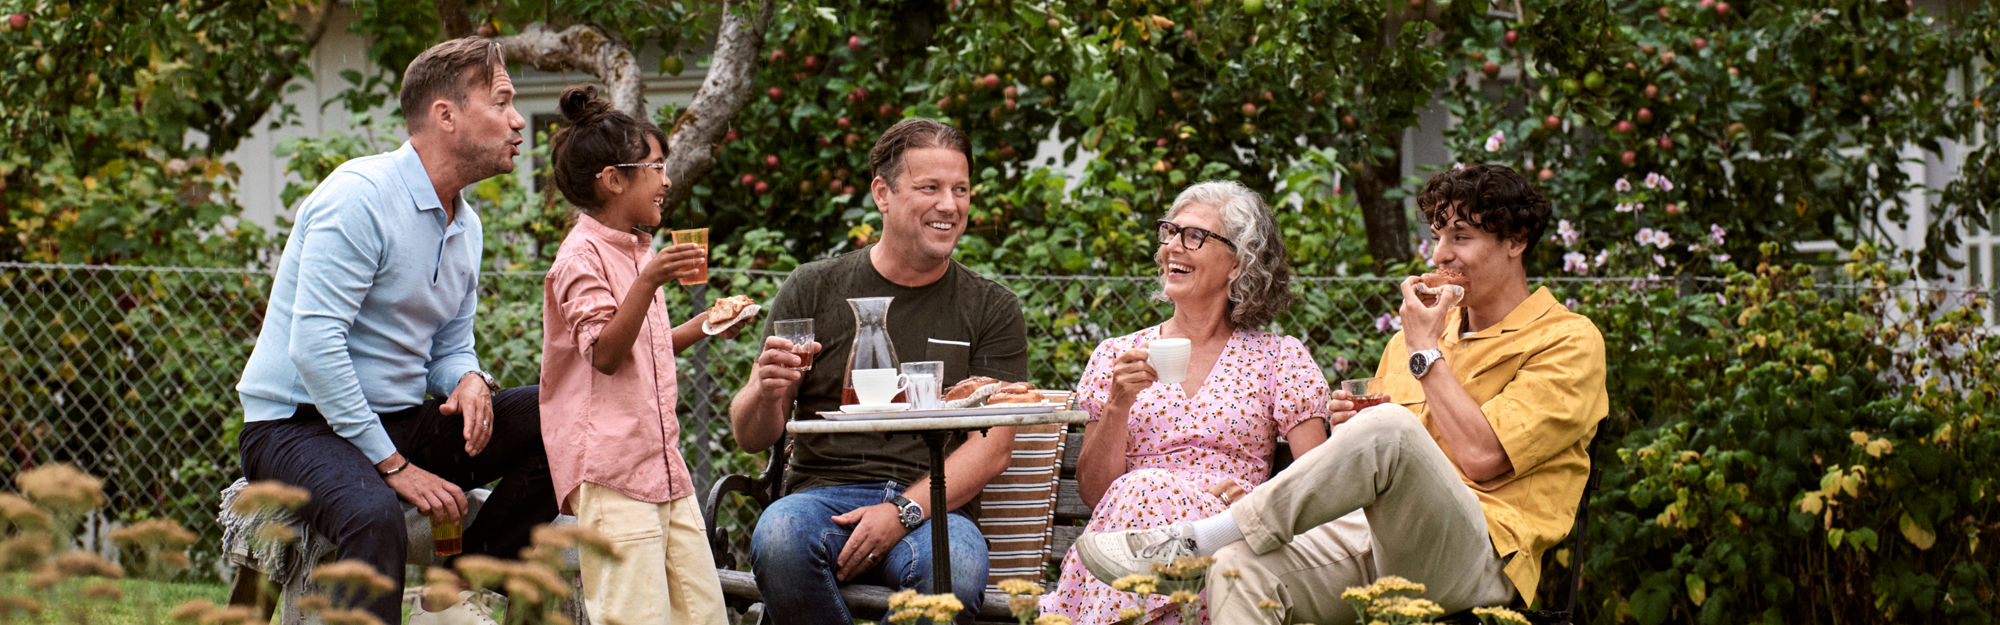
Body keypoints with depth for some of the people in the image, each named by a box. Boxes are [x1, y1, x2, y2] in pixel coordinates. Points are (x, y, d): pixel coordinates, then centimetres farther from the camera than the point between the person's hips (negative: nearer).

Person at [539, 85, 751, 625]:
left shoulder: (637, 252, 21)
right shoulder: (584, 255, -8)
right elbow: (605, 353, -18)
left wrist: (701, 327, 18)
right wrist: (648, 283, -28)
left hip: (663, 467, 9)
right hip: (610, 472, -9)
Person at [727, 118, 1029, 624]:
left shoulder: (993, 310, 10)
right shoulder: (814, 290, 11)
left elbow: (992, 447, 1)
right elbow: (751, 437, 11)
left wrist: (903, 511, -16)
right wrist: (766, 392, -14)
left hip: (934, 506, -1)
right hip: (822, 493, 1)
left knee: (956, 569, -37)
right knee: (780, 536, -36)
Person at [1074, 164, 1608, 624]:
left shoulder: (1569, 341, 6)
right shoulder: (1421, 331, 27)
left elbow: (1482, 458, -9)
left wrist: (1426, 352, 0)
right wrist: (1352, 429, 4)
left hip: (1480, 557, -6)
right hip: (1375, 541, 6)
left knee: (1391, 428, -36)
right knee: (1241, 568, -29)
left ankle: (1188, 543, -31)